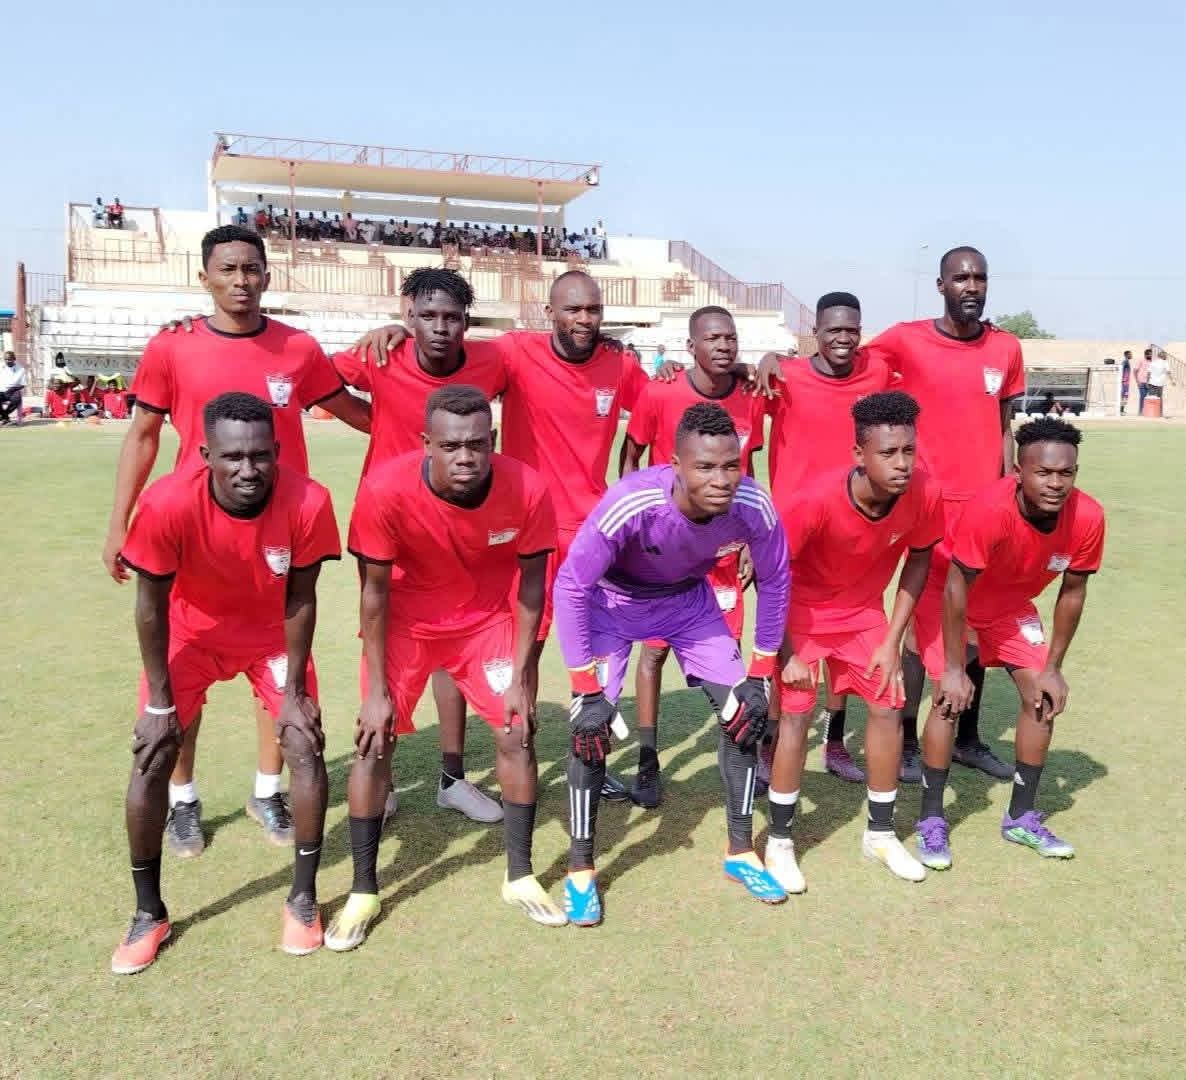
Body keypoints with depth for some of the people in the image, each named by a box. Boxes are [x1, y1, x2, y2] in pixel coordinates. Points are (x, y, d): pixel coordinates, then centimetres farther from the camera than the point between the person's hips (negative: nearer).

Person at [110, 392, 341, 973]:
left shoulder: (308, 503, -32)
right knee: (151, 759, -6)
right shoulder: (167, 504, -34)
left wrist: (293, 694, -12)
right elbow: (151, 605, -19)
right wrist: (160, 703, -14)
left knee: (306, 749, -7)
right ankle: (149, 913, 15)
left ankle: (303, 899, 14)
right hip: (192, 632, 0)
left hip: (273, 634, 1)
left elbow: (300, 600, -17)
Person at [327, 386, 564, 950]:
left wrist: (521, 676, -8)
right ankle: (363, 892, 13)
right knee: (374, 742, -5)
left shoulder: (527, 490, -27)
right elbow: (375, 592, -18)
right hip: (406, 620, -1)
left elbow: (531, 585, -11)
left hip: (488, 619, 2)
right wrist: (377, 689, -15)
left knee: (517, 734, -1)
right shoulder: (385, 489, -32)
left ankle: (520, 877, 20)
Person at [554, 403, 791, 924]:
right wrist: (585, 688, -26)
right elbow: (571, 585, -29)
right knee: (592, 723, -15)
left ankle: (741, 852, 19)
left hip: (690, 600, 4)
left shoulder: (753, 506, -29)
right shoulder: (631, 503, -40)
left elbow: (774, 581, -9)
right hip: (614, 600, -3)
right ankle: (580, 870, 4)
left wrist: (761, 672, -7)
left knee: (746, 709, -2)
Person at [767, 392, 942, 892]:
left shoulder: (924, 495, -23)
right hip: (802, 610, -4)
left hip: (864, 612, 4)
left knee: (889, 708, 1)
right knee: (795, 712, -9)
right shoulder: (815, 499, -35)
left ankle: (880, 833, 21)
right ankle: (779, 841, 7)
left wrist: (892, 642, -6)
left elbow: (918, 561, -4)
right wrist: (788, 652, -18)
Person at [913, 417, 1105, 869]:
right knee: (951, 699, -15)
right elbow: (956, 587, -29)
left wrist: (1053, 668, -5)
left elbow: (1072, 592, -9)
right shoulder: (988, 510, -40)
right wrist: (955, 669, -24)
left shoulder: (1087, 517, -25)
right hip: (948, 596, -5)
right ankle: (931, 820, 1)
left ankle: (1022, 818, 17)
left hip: (1011, 602, 5)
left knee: (1043, 697, 0)